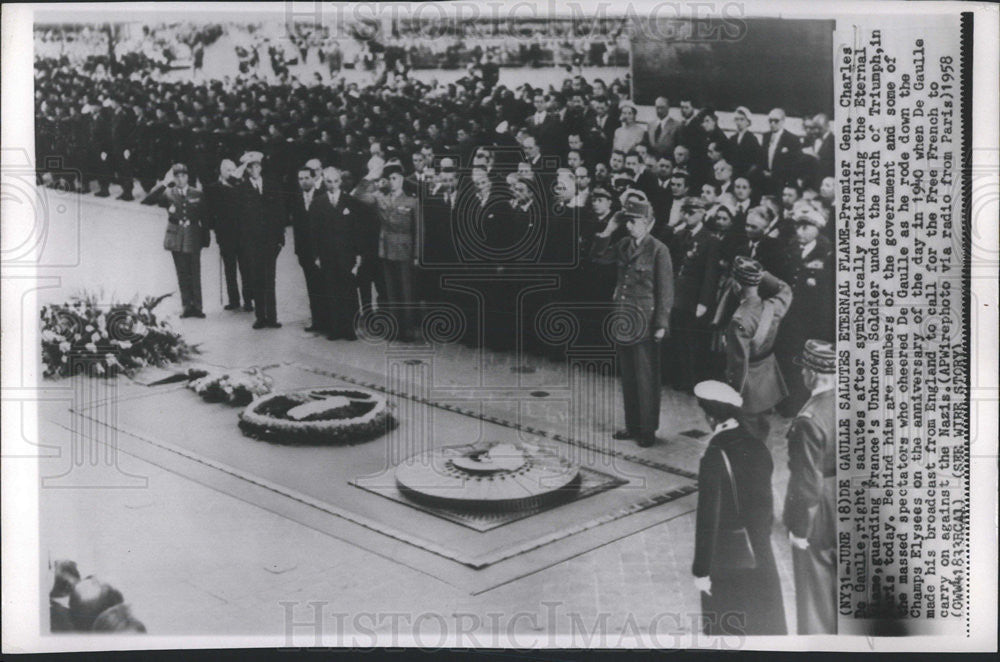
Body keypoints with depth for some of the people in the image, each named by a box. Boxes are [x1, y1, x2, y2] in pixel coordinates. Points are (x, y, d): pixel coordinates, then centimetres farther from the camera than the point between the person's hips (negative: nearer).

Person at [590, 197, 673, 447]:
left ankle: (648, 429, 14)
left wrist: (661, 324, -13)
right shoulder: (624, 245, 6)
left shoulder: (658, 250, -11)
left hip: (645, 322, -6)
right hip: (623, 319, 6)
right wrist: (607, 231, 1)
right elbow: (598, 257, 14)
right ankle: (632, 425, 26)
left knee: (646, 378, 2)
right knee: (627, 377, 14)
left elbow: (665, 290, -11)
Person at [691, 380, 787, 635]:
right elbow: (766, 501, 6)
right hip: (760, 548, 6)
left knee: (727, 624, 13)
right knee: (764, 617, 22)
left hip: (726, 554, -6)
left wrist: (701, 570, -13)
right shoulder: (757, 447, -5)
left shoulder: (714, 458, -24)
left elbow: (707, 518, -20)